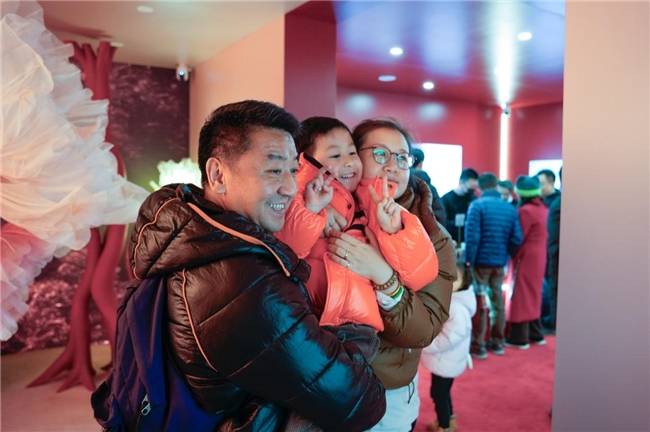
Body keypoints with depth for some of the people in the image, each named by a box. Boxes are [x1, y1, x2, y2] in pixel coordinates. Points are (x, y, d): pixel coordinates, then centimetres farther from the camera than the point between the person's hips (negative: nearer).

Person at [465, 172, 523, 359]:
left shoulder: (477, 205, -10)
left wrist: (469, 260, -11)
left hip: (481, 261, -4)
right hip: (500, 262, 5)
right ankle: (497, 342, 24)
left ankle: (478, 346, 7)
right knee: (498, 301, 15)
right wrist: (506, 255, 13)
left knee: (480, 303, 2)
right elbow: (517, 239, 1)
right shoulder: (510, 208, 5)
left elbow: (472, 236, -17)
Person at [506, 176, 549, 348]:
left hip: (526, 258, -8)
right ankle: (535, 334, 26)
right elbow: (538, 235, 10)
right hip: (539, 257, 8)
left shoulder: (526, 210, -17)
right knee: (533, 295, 17)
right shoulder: (543, 208, 7)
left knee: (521, 296, -1)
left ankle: (519, 338, 5)